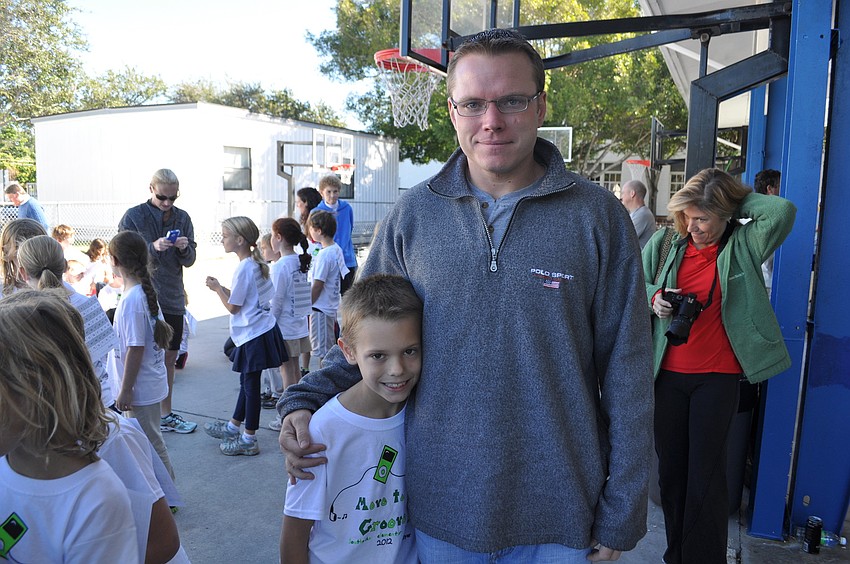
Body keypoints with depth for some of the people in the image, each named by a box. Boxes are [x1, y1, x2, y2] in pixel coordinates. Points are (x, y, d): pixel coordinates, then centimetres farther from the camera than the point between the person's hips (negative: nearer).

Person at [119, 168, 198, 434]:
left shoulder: (182, 218, 6)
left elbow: (190, 261, 6)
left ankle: (165, 414, 26)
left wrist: (185, 248, -16)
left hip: (173, 298, 5)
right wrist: (153, 247, -23)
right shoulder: (134, 217, -6)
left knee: (169, 357, 12)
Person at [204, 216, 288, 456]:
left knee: (251, 384, 1)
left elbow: (233, 307, -15)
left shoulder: (244, 268, -19)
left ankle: (249, 440, 14)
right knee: (247, 381, 21)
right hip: (261, 329, 10)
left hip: (254, 335, -10)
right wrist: (222, 287, 10)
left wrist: (217, 288, -2)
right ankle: (233, 426, 38)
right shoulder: (256, 263, 8)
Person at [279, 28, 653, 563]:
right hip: (439, 504, 2)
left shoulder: (598, 216, -9)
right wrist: (305, 399, -10)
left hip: (558, 515, -1)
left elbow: (626, 373, -5)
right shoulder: (413, 214, -4)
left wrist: (620, 513, -2)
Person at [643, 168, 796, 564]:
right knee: (670, 468, 13)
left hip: (718, 377, -2)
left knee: (706, 475, 3)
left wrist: (738, 202, -4)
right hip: (668, 372, 3)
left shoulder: (742, 245, -2)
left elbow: (783, 211, -17)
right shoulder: (665, 243, 2)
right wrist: (653, 297, -10)